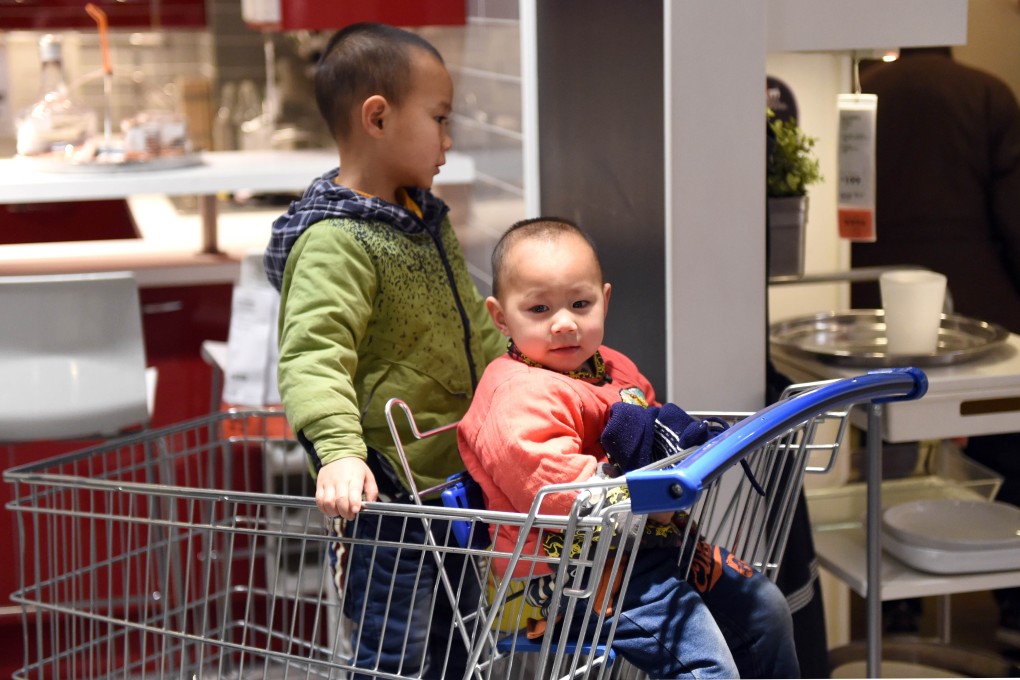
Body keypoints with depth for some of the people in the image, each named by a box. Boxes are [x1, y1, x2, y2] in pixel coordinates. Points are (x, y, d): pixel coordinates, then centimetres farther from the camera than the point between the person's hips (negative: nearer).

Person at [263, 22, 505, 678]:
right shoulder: (334, 242, -18)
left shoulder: (426, 218, 13)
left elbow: (474, 328, 25)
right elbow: (313, 356, -29)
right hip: (385, 497, -9)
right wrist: (339, 450, -42)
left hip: (455, 480, 9)